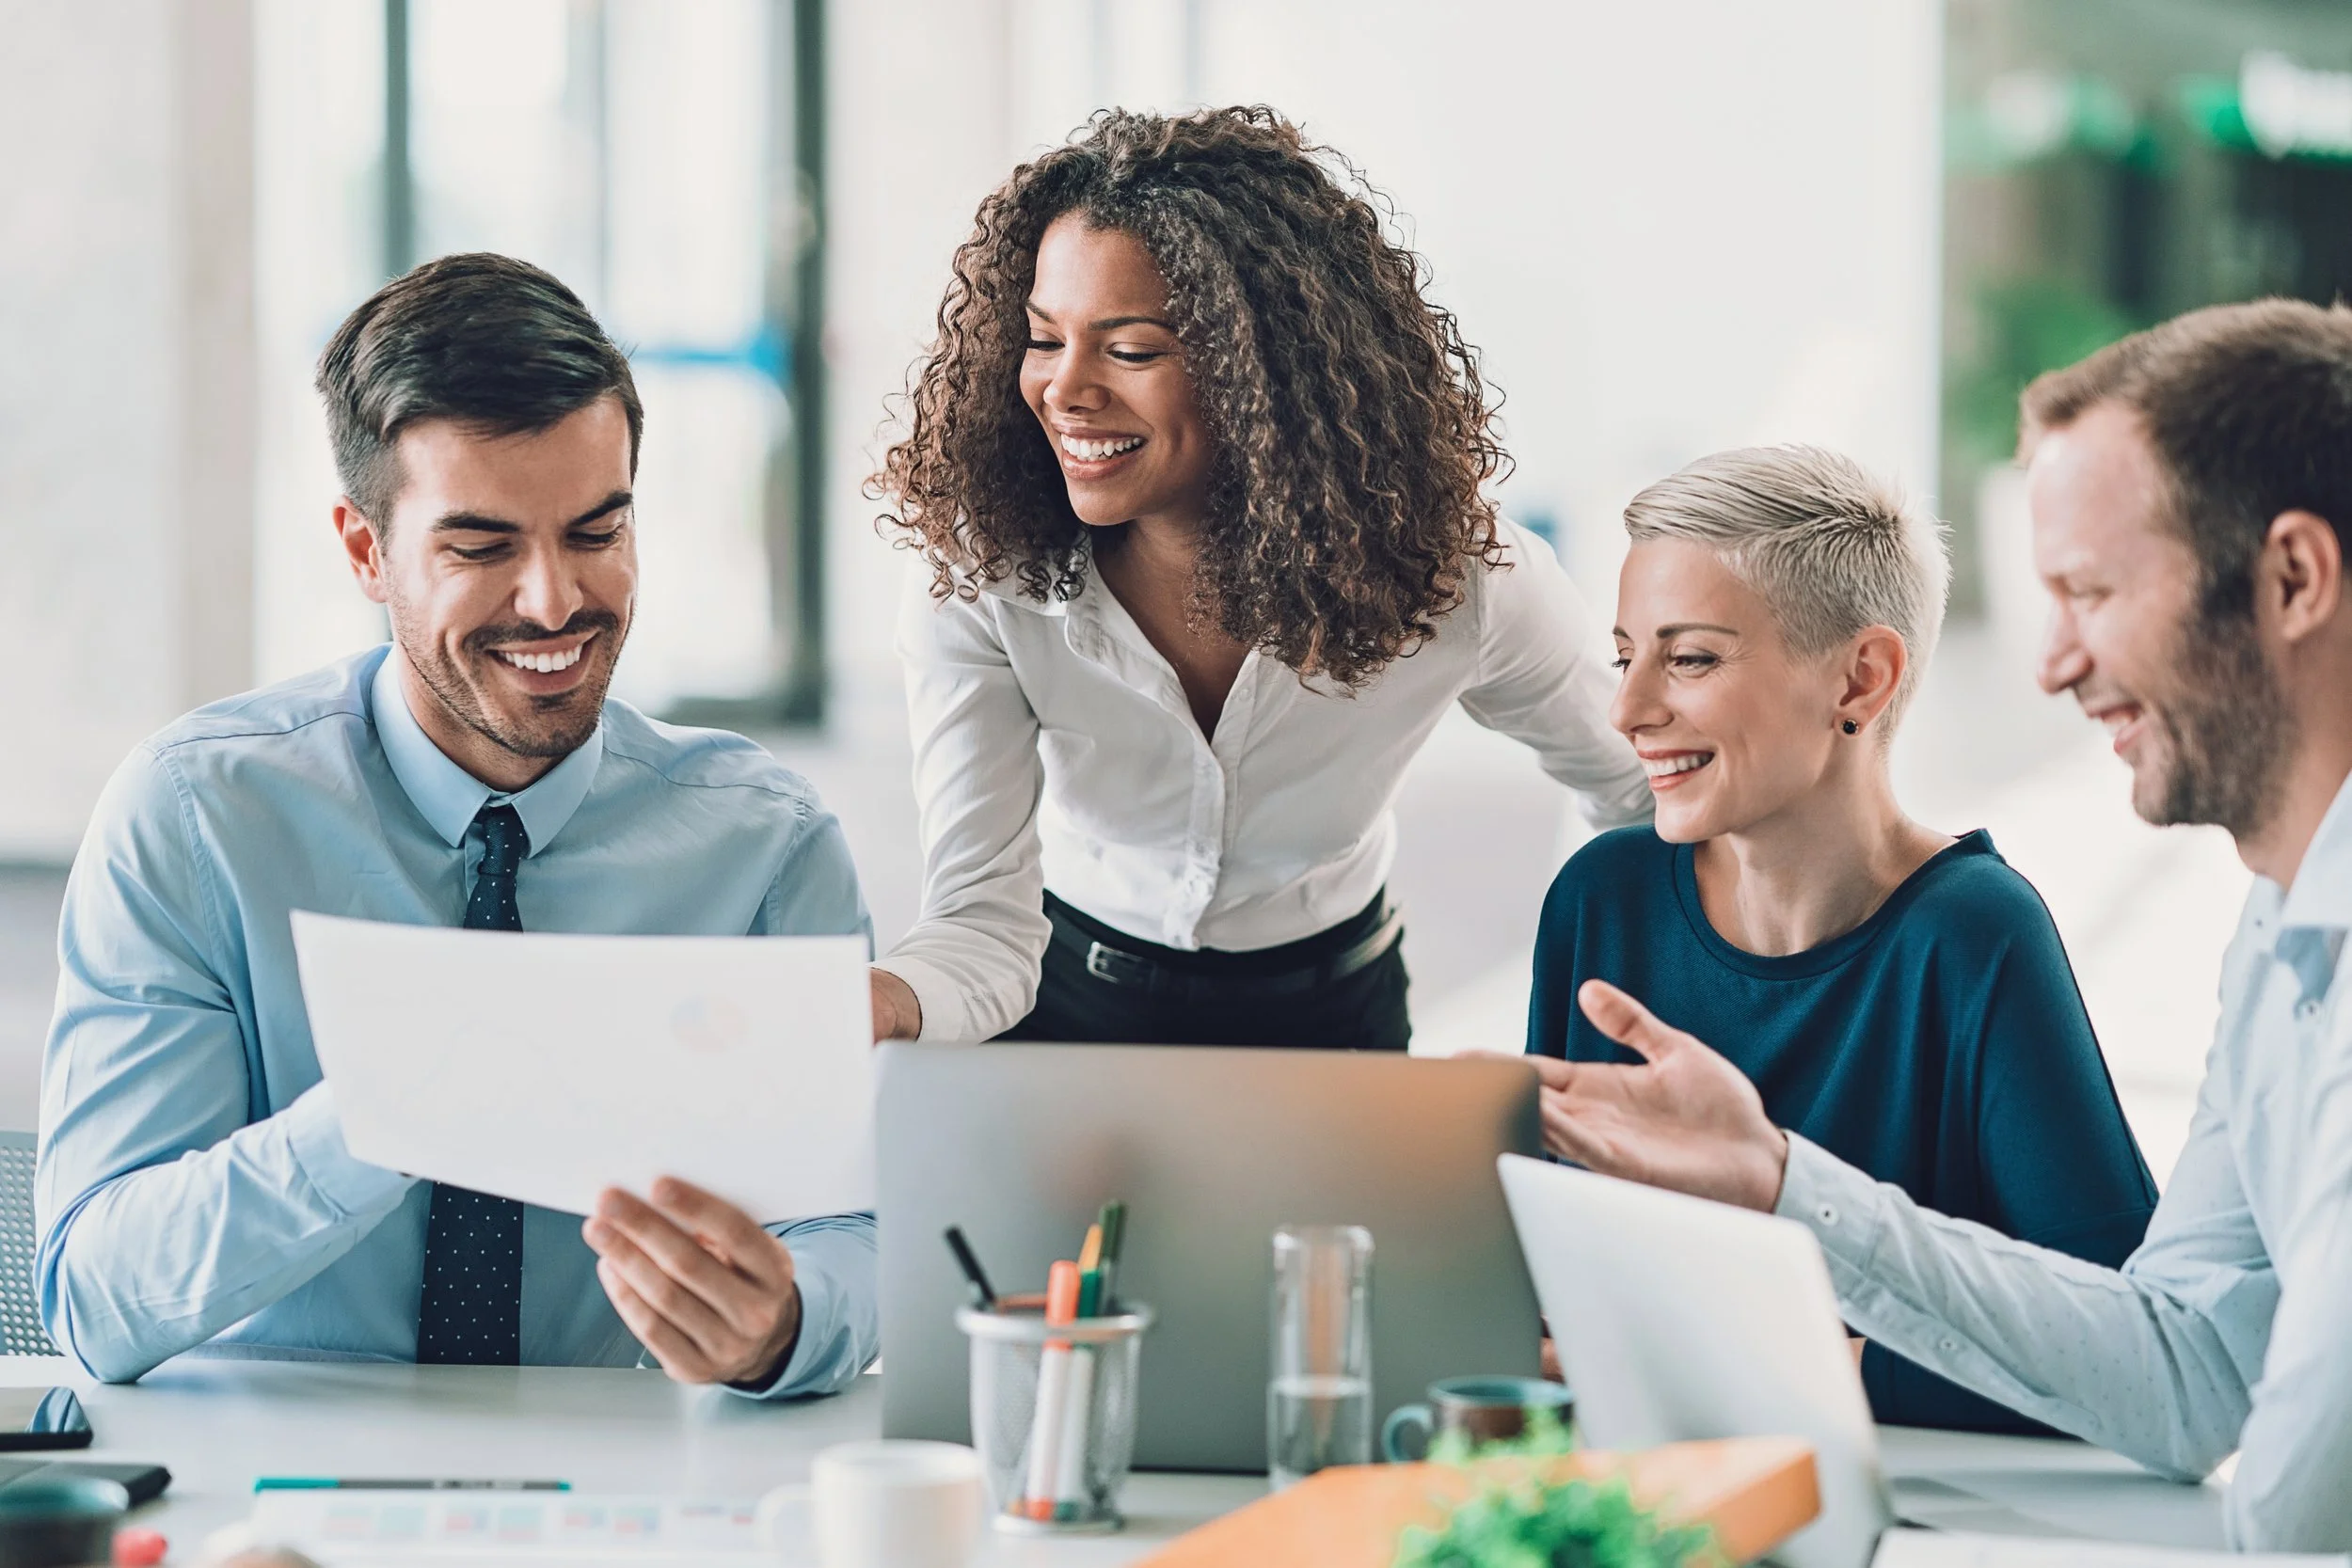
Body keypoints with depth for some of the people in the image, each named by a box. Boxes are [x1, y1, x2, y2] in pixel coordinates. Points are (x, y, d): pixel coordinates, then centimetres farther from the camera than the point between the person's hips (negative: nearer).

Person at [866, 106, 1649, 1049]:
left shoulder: (1455, 577, -18)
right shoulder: (980, 582, -19)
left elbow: (1646, 792, -1)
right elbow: (983, 920, -24)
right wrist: (879, 1004, -47)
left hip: (1329, 1019, 1)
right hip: (1063, 1006, 0)